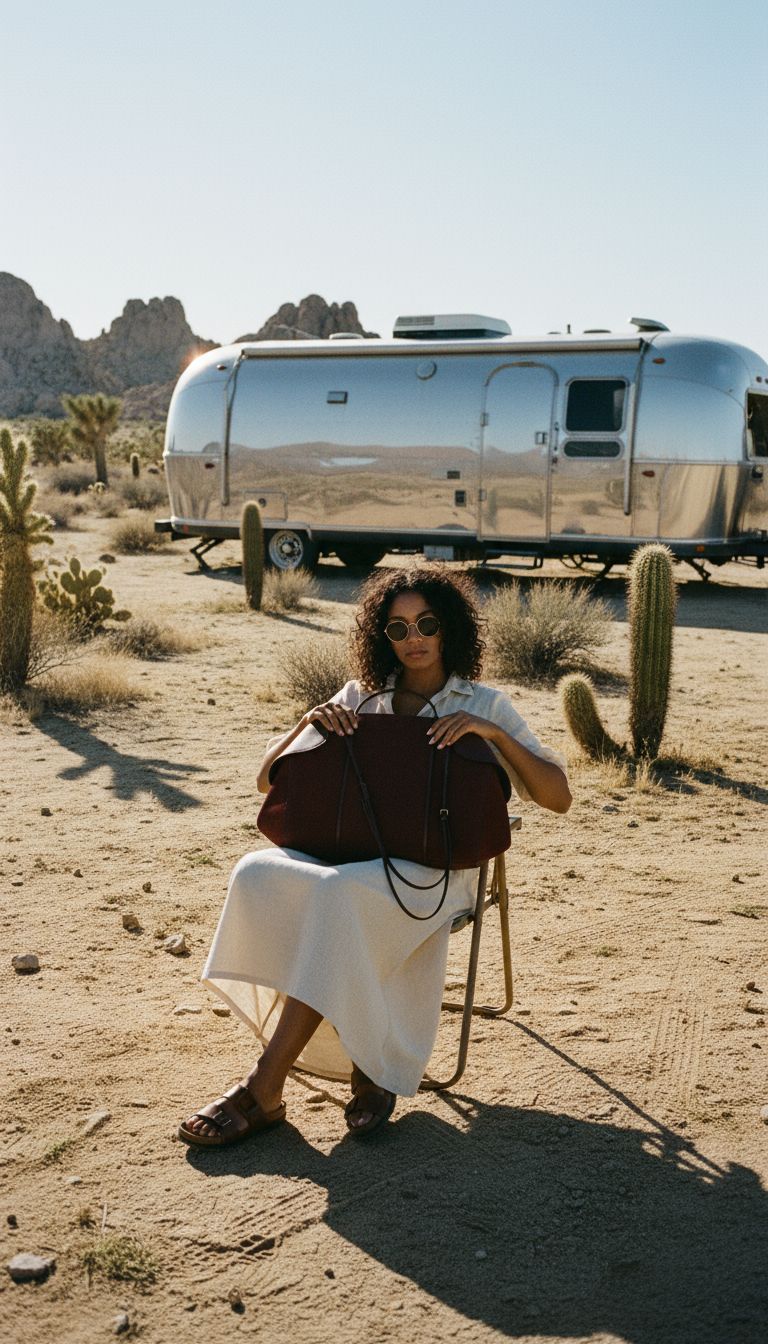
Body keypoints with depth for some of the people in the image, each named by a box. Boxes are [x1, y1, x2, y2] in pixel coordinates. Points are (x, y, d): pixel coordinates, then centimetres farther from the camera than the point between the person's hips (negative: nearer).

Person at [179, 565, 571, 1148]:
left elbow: (558, 796, 1)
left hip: (433, 867, -3)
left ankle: (264, 1091, -29)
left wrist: (492, 731, -13)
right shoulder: (360, 698, 19)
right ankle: (367, 1066, -25)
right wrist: (309, 722, -5)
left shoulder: (484, 704, 12)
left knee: (338, 893, -37)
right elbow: (268, 780, 14)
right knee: (257, 875, -30)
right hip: (351, 854, 4)